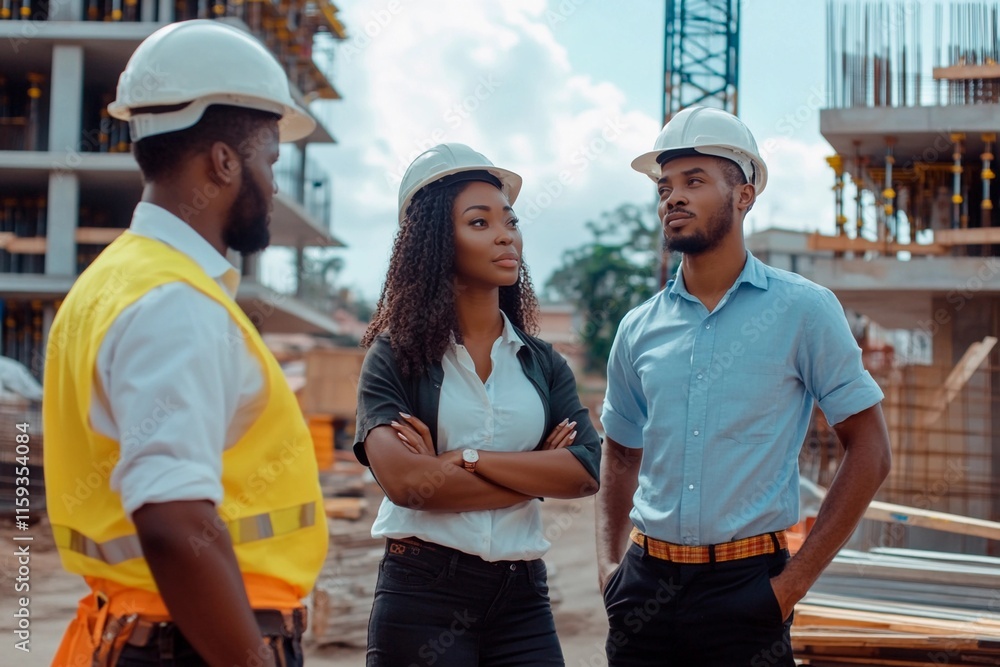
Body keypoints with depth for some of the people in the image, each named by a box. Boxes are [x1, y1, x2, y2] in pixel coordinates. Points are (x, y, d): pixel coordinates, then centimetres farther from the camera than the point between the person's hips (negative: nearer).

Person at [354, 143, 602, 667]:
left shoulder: (542, 363, 9)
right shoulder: (396, 357, -1)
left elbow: (585, 471, -6)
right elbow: (404, 480, -16)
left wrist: (464, 458, -14)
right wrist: (534, 474, -9)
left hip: (521, 596, 3)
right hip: (423, 591, -3)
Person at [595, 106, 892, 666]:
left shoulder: (803, 310, -4)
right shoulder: (639, 329, 6)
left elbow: (870, 451, -4)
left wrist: (794, 582, -9)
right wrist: (610, 564, 4)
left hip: (745, 584, -3)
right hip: (646, 586, 4)